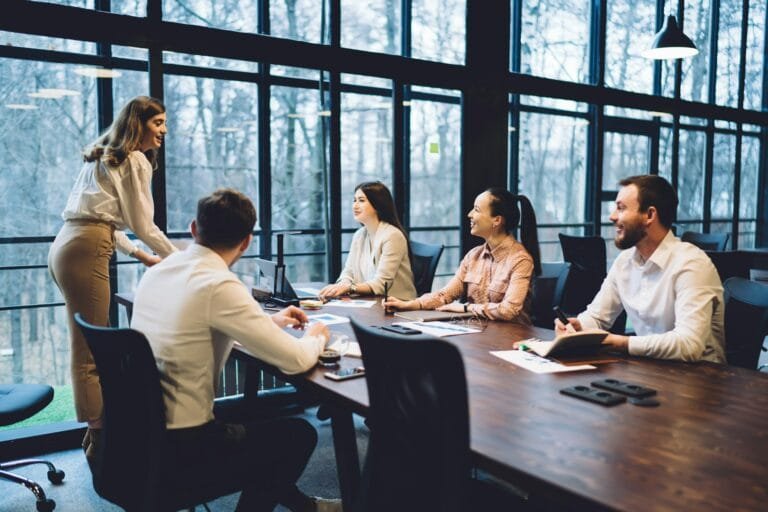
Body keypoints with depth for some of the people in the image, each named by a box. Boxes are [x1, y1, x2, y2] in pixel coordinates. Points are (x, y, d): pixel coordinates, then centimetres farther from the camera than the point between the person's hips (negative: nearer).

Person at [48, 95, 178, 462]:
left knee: (91, 346, 12)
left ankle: (98, 430, 19)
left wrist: (140, 255, 28)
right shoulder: (135, 160, -3)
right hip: (85, 253, -9)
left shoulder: (104, 157, 25)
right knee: (90, 353, -6)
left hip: (67, 247, 9)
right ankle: (99, 442, 0)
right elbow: (143, 225, -4)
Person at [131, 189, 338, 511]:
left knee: (248, 414, 29)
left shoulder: (157, 271, 3)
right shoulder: (219, 285, -22)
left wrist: (270, 321, 21)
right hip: (179, 451, -8)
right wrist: (316, 337, 4)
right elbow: (295, 361, -18)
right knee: (299, 434, 11)